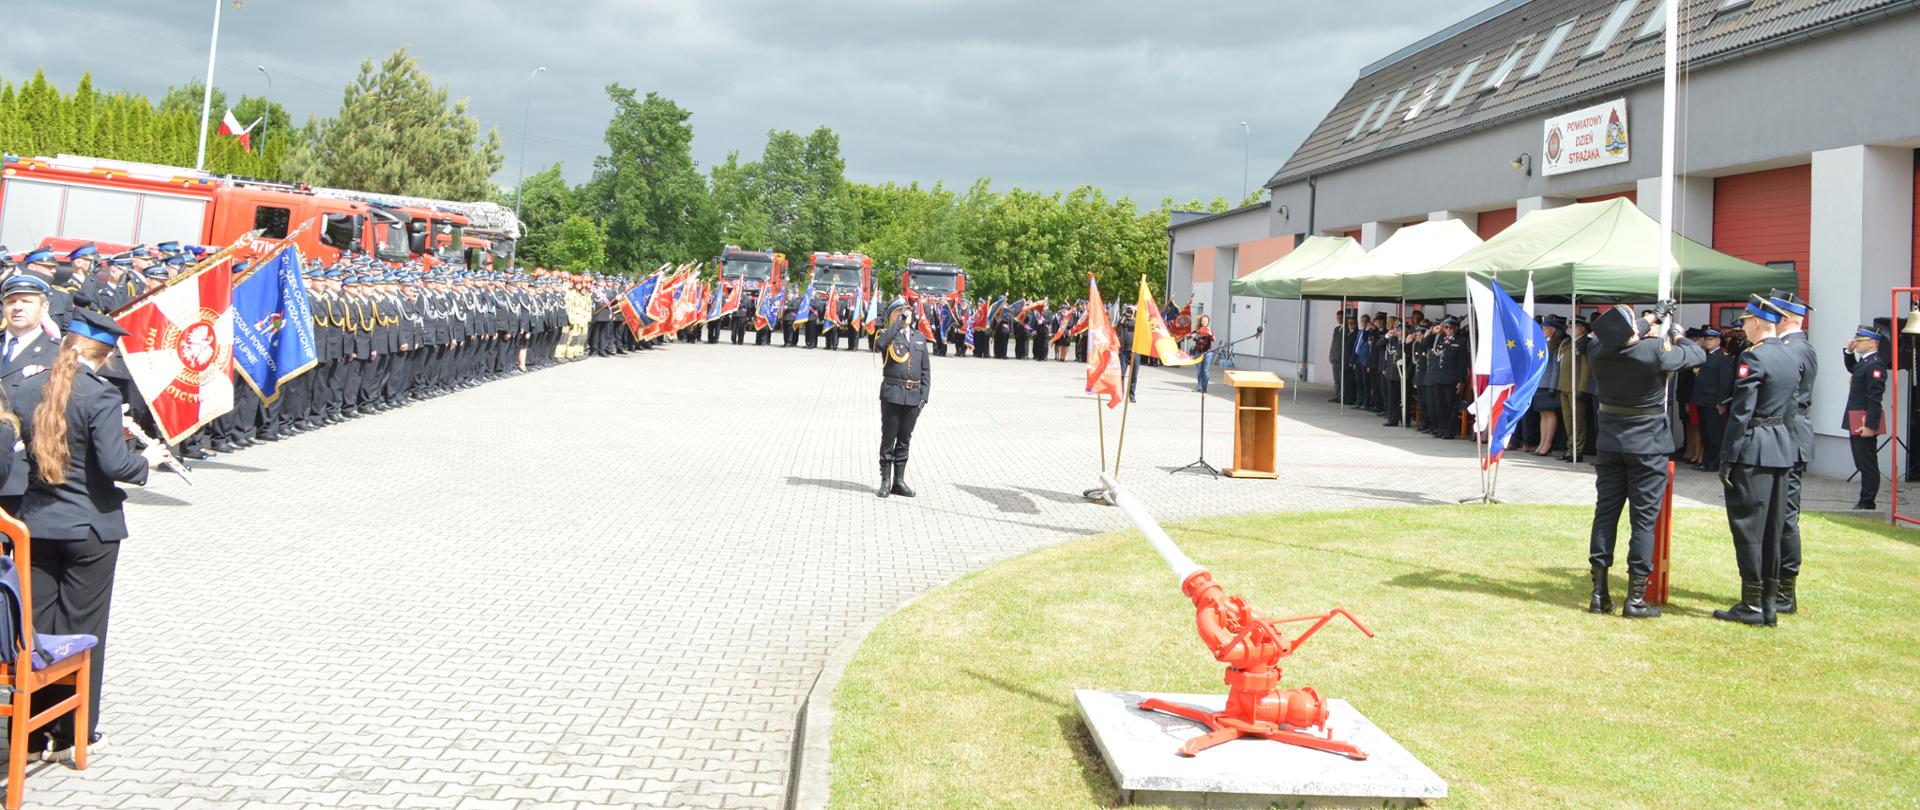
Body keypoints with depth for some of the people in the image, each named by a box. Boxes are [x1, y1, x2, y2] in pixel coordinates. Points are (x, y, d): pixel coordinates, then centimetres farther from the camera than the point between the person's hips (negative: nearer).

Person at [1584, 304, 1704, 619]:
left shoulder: (1598, 351, -8)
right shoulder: (1655, 351, -19)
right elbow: (1698, 355, -1)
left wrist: (1645, 325, 24)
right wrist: (1674, 333, 15)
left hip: (1609, 443, 4)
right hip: (1647, 444, -4)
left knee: (1605, 513, 9)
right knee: (1644, 518, 2)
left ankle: (1599, 593, 12)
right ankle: (1636, 598, 3)